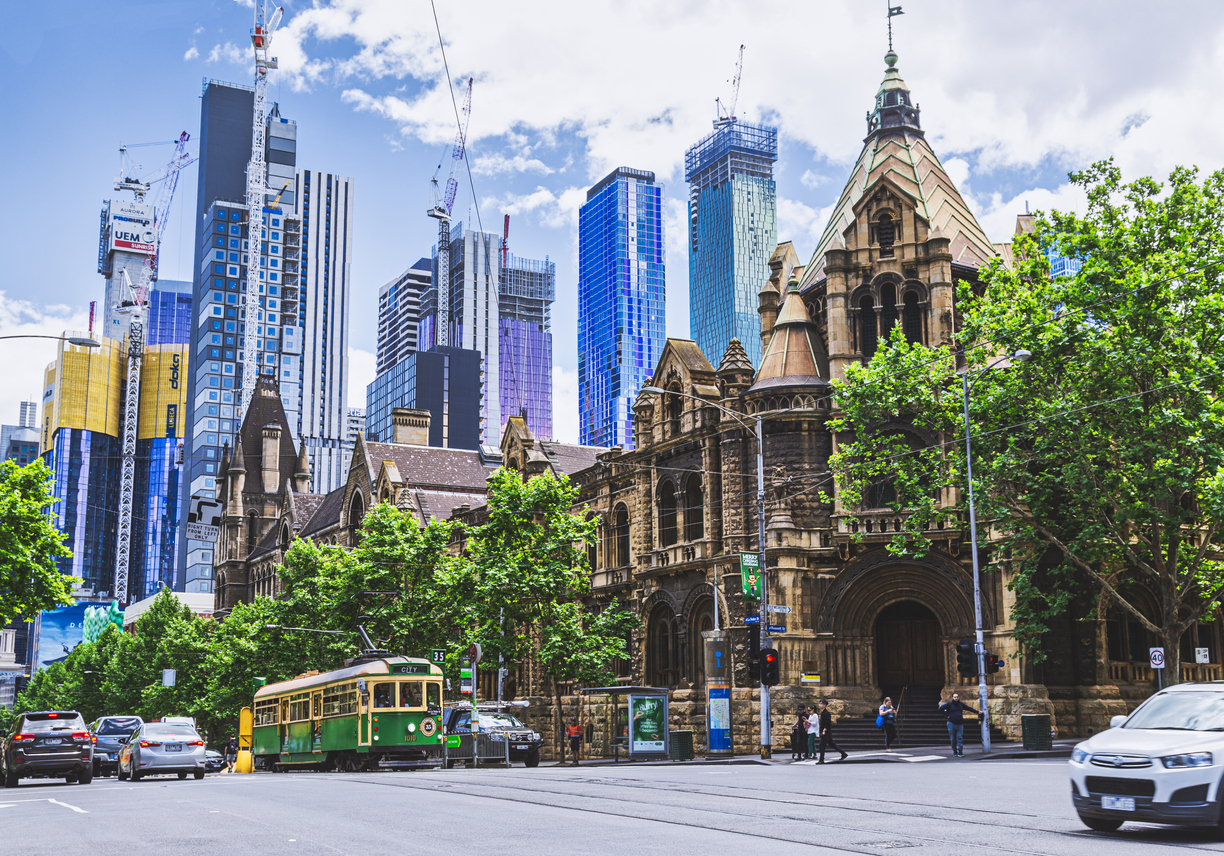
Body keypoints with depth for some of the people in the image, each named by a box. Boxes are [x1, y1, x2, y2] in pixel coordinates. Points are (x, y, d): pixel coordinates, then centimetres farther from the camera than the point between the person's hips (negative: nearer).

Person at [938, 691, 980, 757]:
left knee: (960, 738, -5)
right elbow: (941, 708, -7)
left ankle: (960, 752, -5)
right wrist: (947, 715, -10)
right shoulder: (949, 704, -2)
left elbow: (969, 708, 18)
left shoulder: (961, 704, 11)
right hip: (951, 724, -3)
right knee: (953, 739, 2)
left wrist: (977, 712, 14)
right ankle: (954, 751, 14)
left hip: (959, 724, 3)